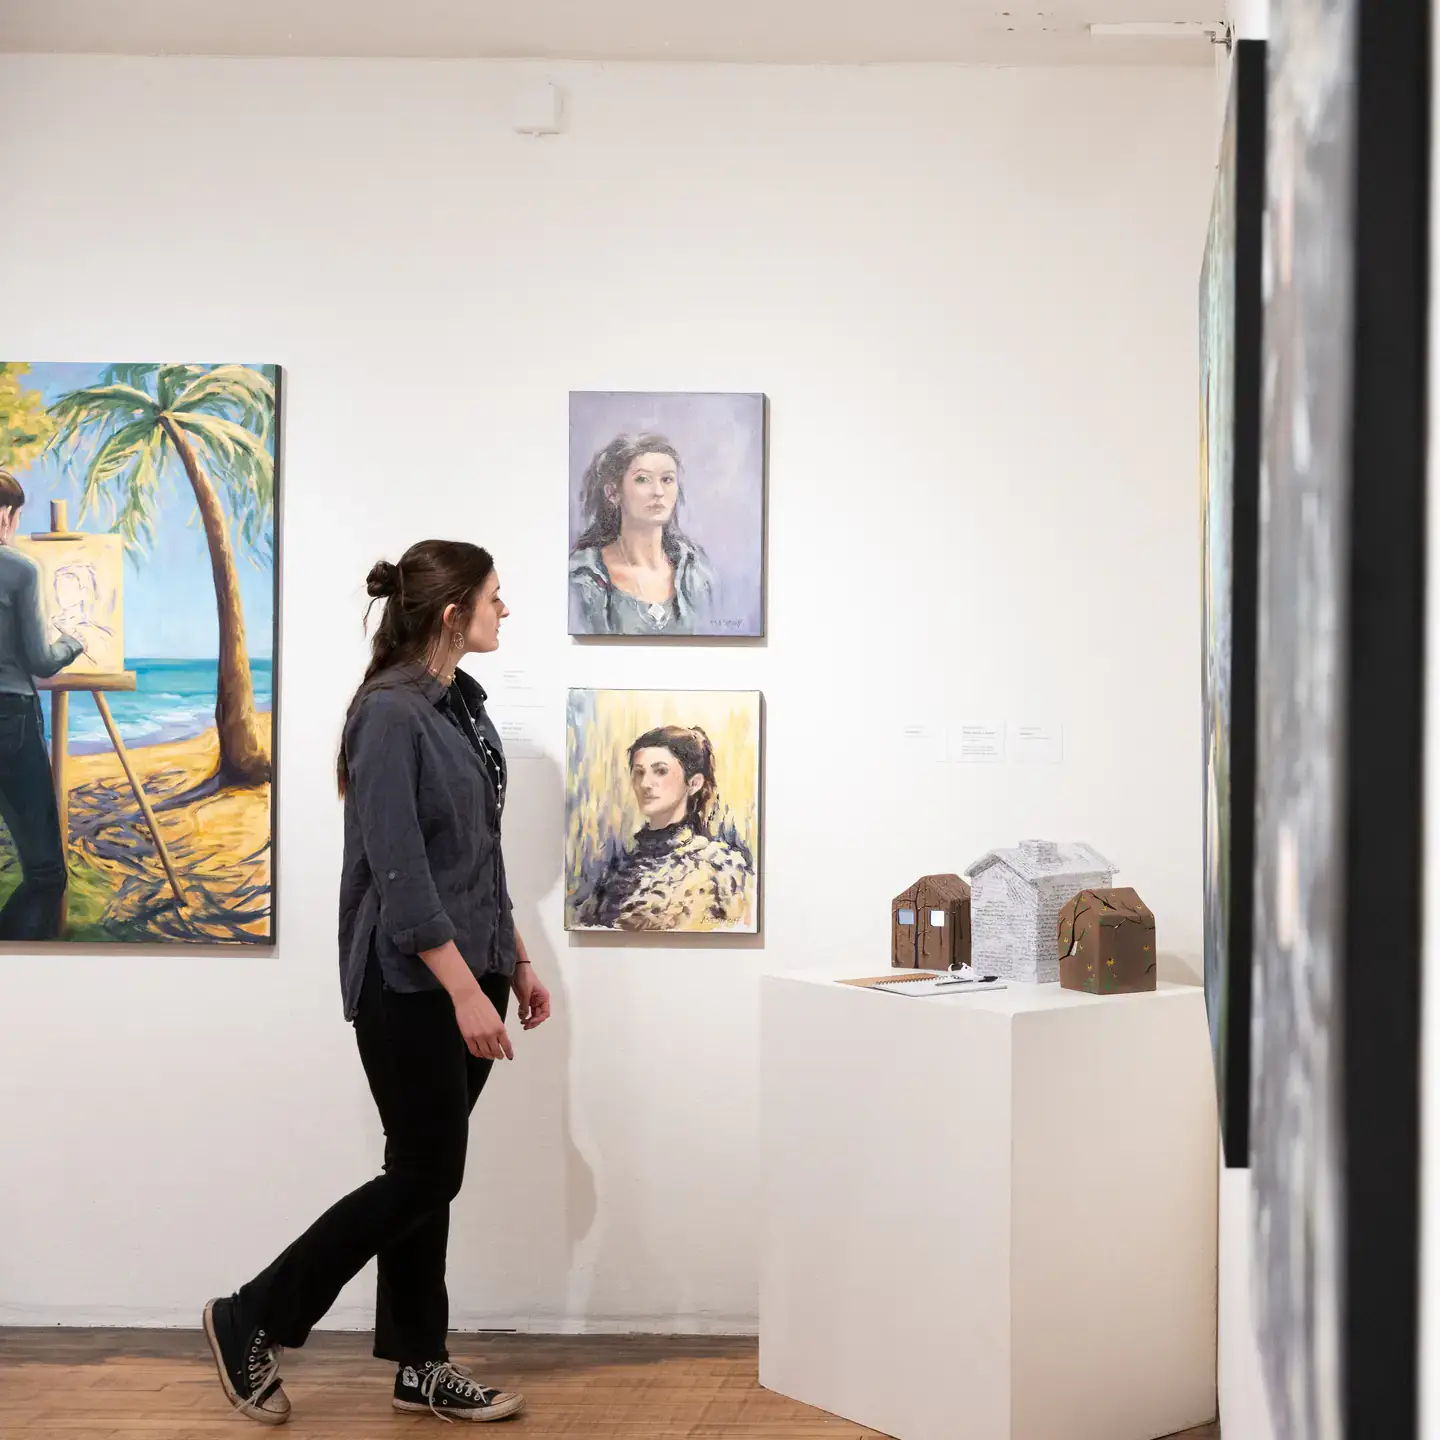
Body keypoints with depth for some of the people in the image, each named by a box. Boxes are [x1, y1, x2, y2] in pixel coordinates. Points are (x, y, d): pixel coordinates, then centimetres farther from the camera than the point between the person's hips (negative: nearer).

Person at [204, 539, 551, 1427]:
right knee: (425, 1176, -3)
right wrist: (465, 992, -23)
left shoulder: (462, 703, 11)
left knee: (430, 1173, 12)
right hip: (412, 985, -8)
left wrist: (516, 961, 18)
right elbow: (399, 872, -21)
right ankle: (251, 1322, 10)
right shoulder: (390, 714, -17)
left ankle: (421, 1367, 20)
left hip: (467, 971, 8)